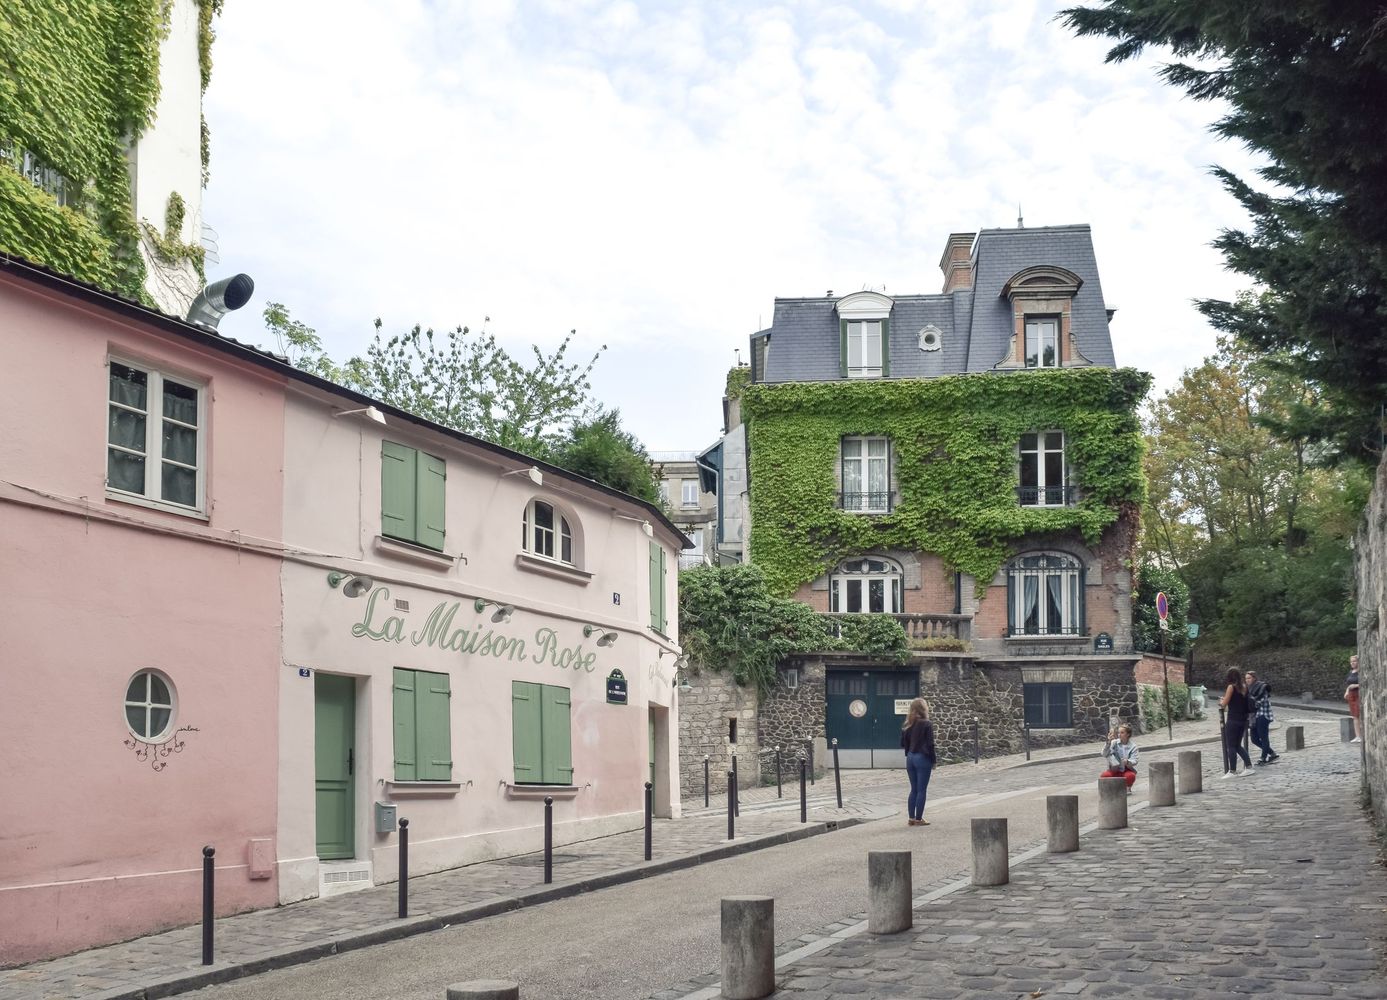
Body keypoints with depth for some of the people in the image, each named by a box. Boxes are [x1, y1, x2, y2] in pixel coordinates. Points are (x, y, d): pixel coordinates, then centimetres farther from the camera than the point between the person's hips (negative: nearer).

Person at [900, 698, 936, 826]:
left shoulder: (908, 725, 5)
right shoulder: (927, 724, -11)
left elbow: (903, 743, 8)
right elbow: (930, 744, -12)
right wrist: (933, 760, -5)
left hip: (910, 758, 6)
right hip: (922, 758, -6)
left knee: (914, 789, 13)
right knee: (921, 790, 2)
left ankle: (911, 818, 14)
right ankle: (919, 819, 4)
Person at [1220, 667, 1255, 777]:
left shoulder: (1231, 687, -13)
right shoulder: (1244, 687, 6)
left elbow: (1224, 704, -11)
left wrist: (1221, 702, 12)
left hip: (1233, 720, -7)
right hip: (1243, 719, 7)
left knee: (1231, 746, 1)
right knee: (1238, 745, 17)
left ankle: (1232, 771, 3)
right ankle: (1248, 766, 9)